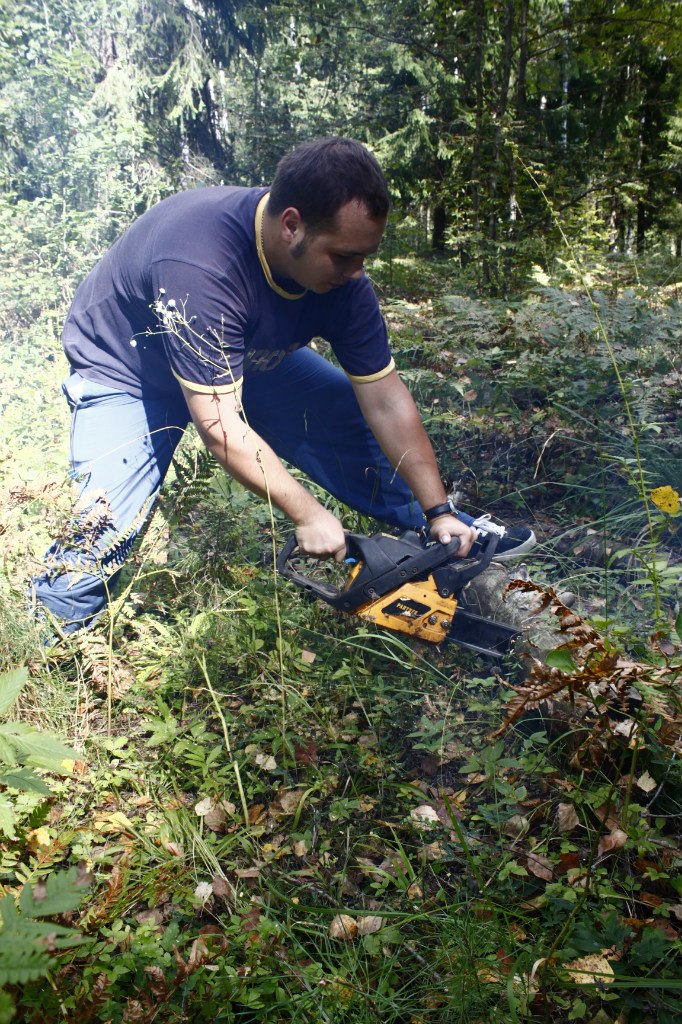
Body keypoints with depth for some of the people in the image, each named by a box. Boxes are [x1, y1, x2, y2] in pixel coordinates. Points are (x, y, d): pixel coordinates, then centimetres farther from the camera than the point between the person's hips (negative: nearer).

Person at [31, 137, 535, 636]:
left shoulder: (338, 270, -21)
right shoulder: (200, 265, -42)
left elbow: (387, 402, -17)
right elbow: (220, 427, -39)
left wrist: (438, 513, -17)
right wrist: (306, 513, -34)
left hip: (247, 356, 6)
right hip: (126, 371, -5)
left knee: (348, 418, -3)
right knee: (103, 530, -19)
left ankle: (455, 537, 14)